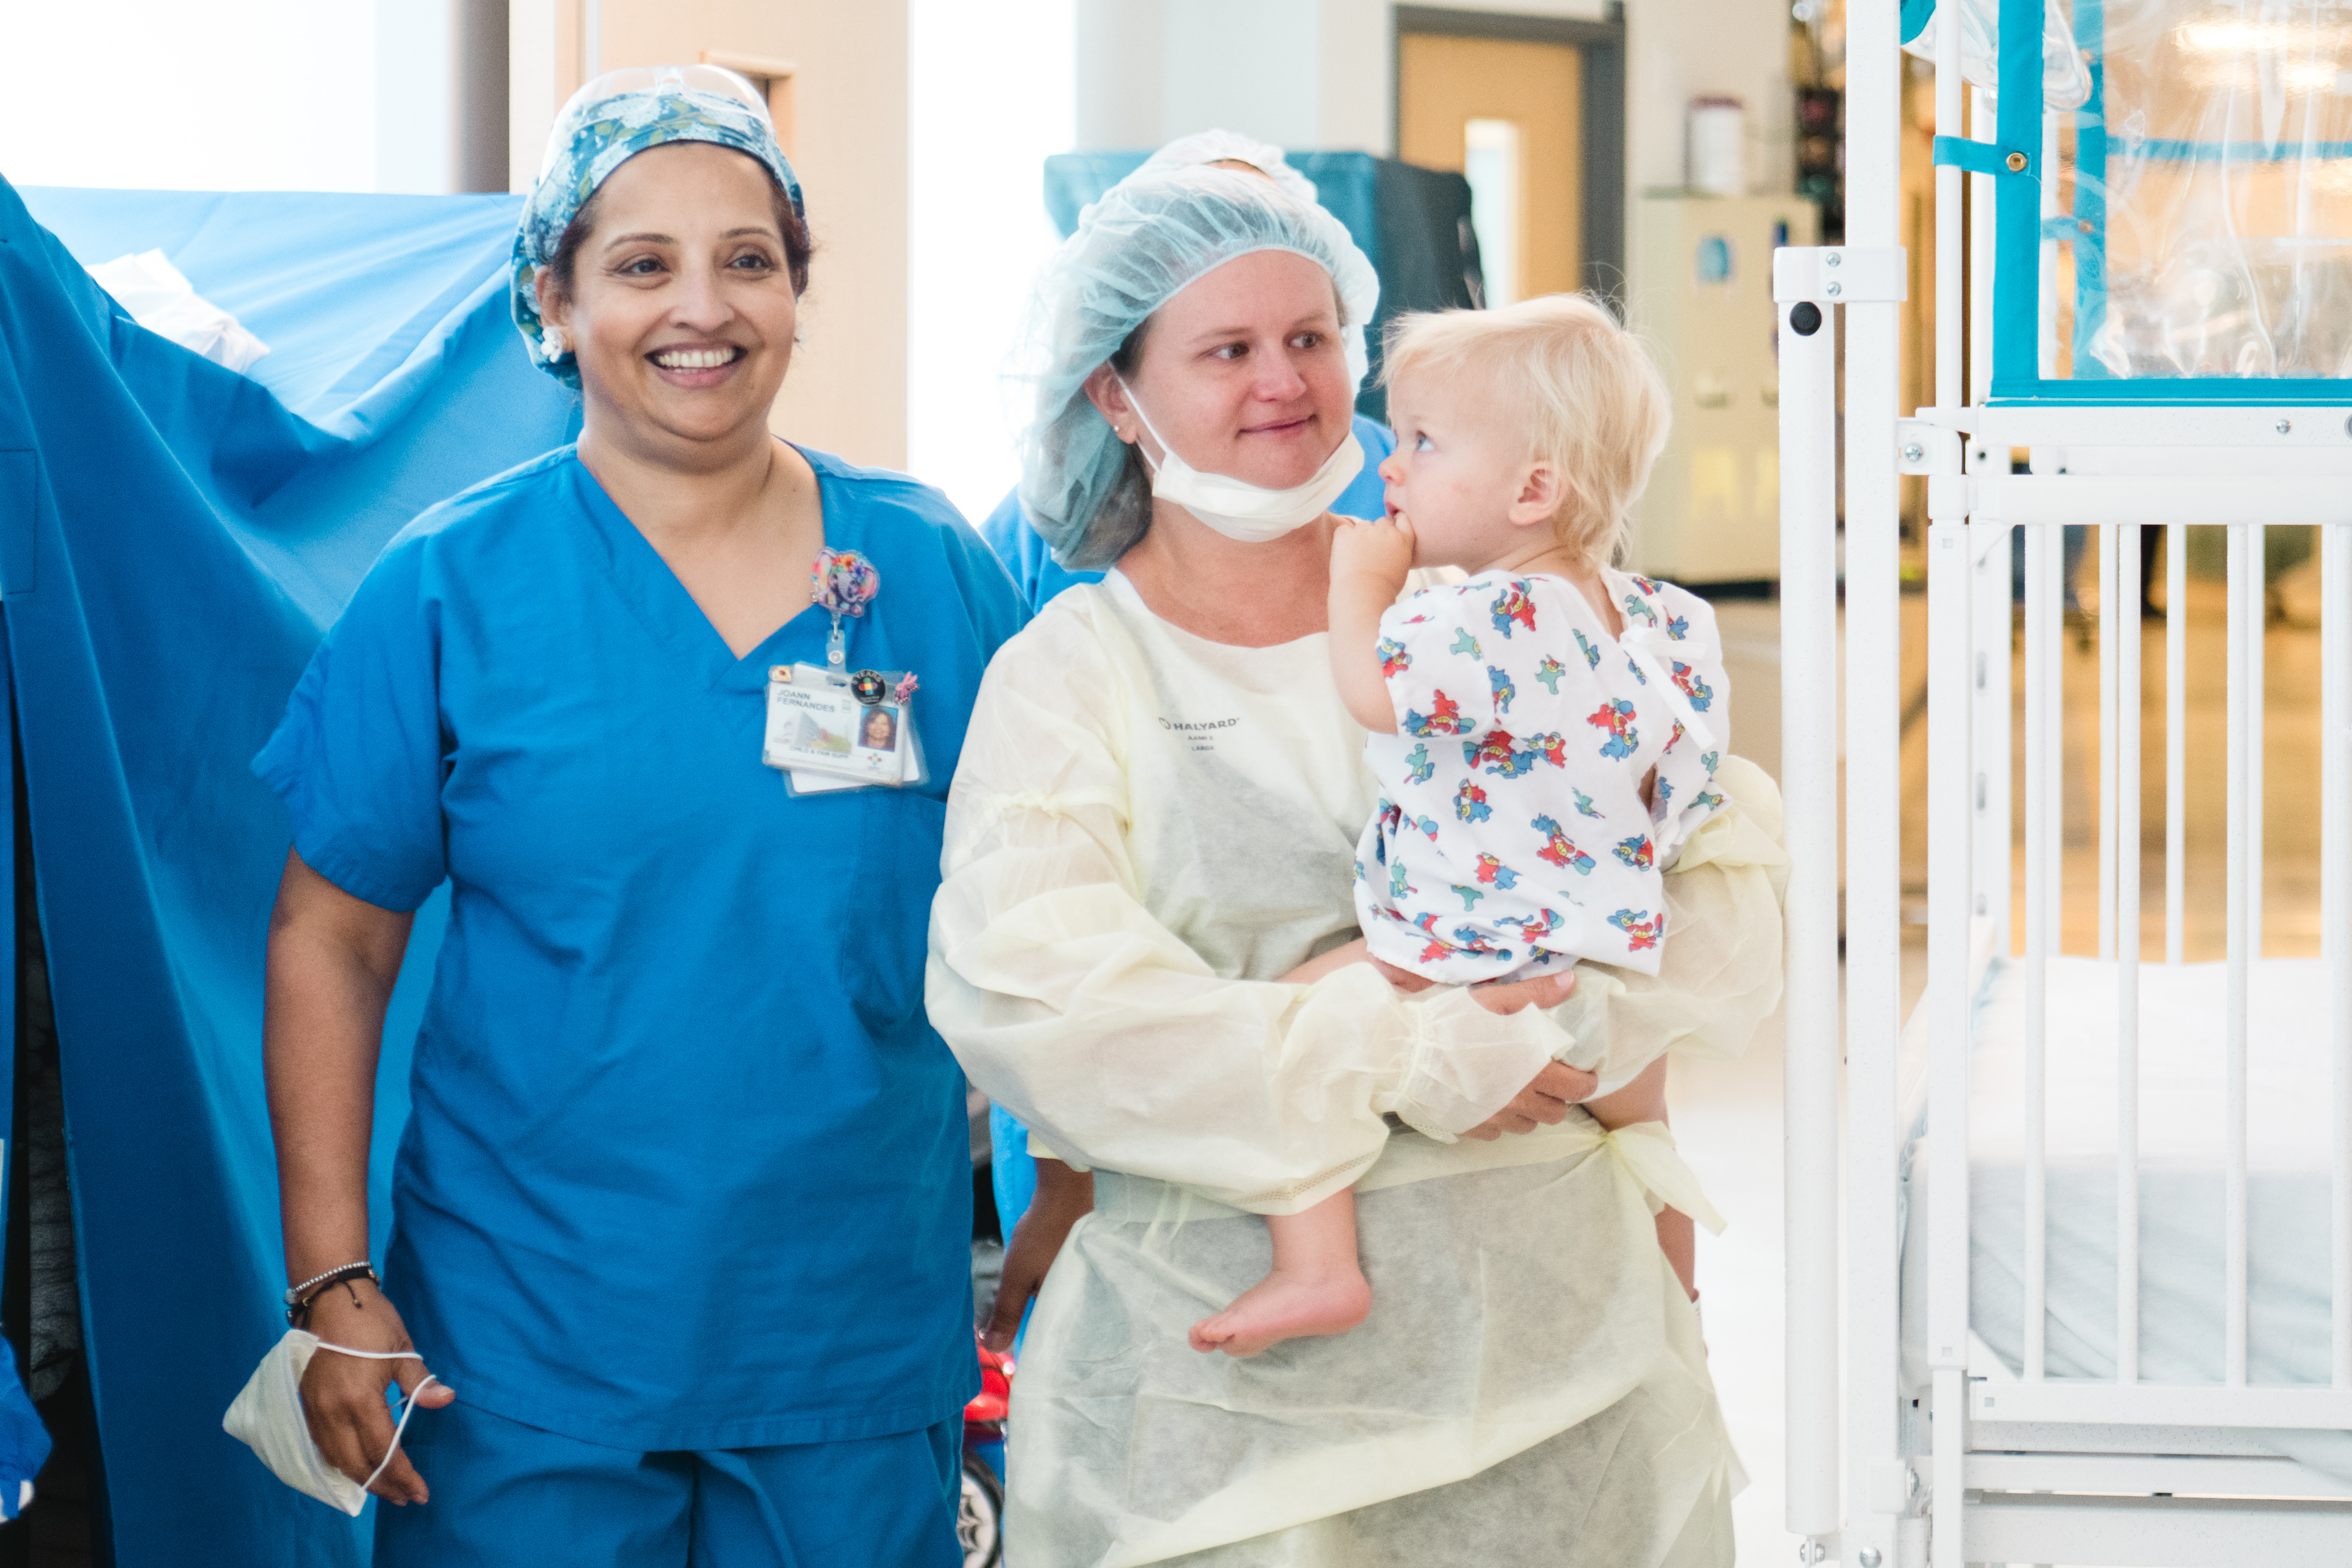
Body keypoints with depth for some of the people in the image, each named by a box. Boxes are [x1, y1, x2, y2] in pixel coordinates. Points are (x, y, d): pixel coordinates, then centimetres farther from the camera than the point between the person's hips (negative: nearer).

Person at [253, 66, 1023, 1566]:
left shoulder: (935, 568, 3)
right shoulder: (450, 588, -3)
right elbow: (332, 942, -2)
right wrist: (334, 1285, -7)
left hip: (866, 1332, 2)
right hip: (530, 1354, -2)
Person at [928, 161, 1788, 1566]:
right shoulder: (1065, 680, 1)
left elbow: (1725, 851, 5)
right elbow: (1026, 996, -15)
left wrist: (1586, 1016, -14)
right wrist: (1401, 1061, -18)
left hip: (1555, 1307, 3)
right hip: (1230, 1352, -2)